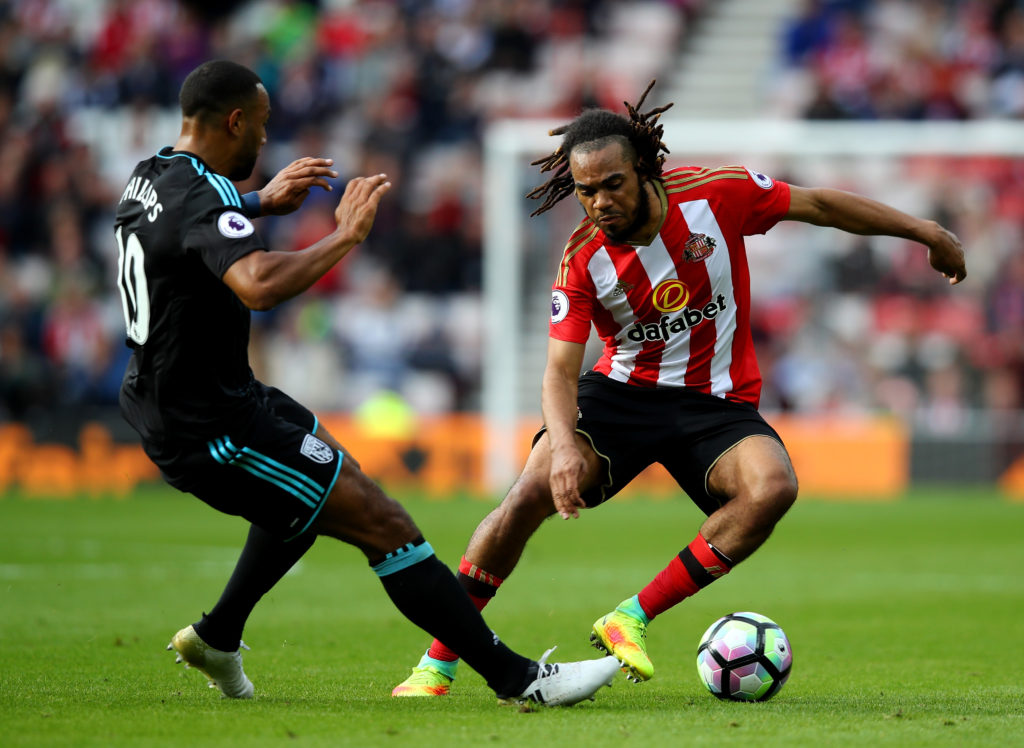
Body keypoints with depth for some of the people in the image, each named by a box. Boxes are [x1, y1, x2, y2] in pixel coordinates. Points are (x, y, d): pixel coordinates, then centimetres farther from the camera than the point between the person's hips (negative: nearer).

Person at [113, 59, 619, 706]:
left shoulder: (150, 178, 8)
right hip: (213, 428, -11)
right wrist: (344, 237, -30)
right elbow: (258, 285, -41)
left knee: (331, 476, 33)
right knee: (385, 525, -11)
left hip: (162, 402, 11)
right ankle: (516, 677, -11)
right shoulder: (203, 195, -23)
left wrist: (263, 201, 30)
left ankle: (217, 636, 38)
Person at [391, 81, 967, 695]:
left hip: (717, 402, 0)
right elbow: (561, 372, -16)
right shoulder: (583, 259, -12)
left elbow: (820, 206, -1)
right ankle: (437, 664, -11)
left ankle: (632, 620, -21)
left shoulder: (716, 195, -14)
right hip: (623, 389, 0)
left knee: (773, 487, -31)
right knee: (533, 492, -23)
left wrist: (925, 231, 4)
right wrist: (564, 444, -37)